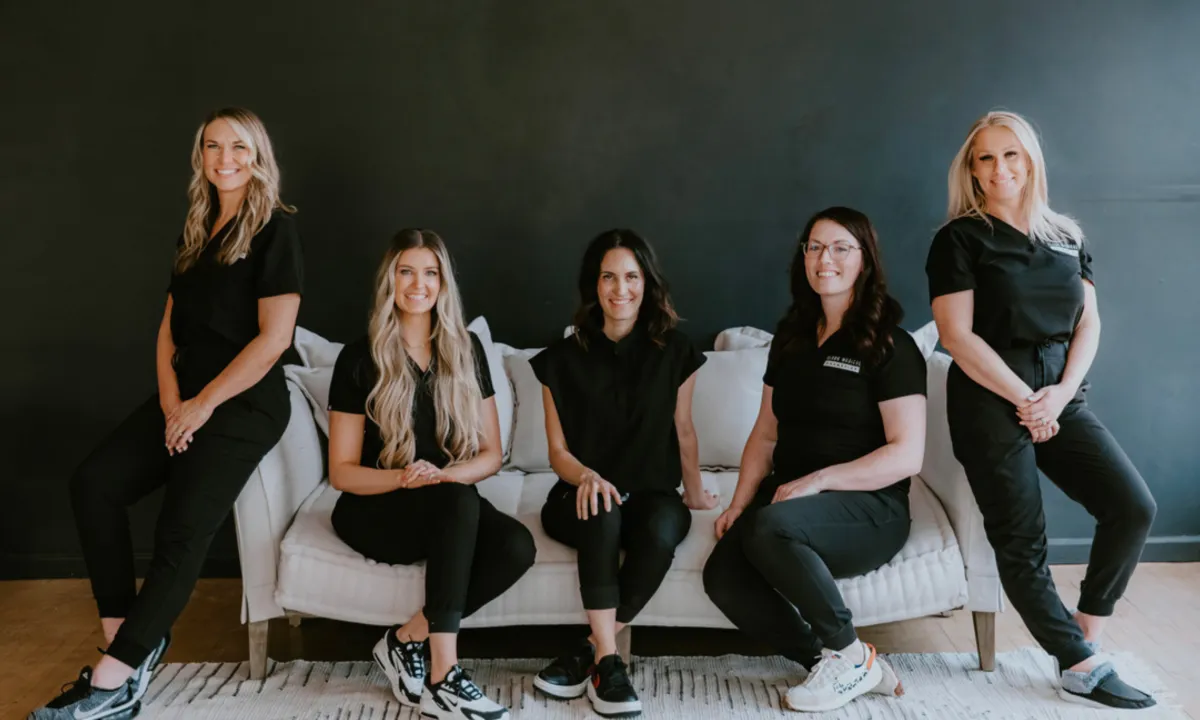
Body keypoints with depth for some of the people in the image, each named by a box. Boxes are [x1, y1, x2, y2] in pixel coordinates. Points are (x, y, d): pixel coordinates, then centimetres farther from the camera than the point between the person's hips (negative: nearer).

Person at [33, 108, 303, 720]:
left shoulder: (275, 230, -6)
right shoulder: (196, 231, 16)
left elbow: (274, 337, -13)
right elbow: (170, 326, 14)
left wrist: (203, 405, -12)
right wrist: (171, 399, -3)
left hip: (245, 402, -7)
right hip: (185, 397, 7)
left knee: (182, 529, -18)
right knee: (93, 483, -12)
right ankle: (130, 638, -7)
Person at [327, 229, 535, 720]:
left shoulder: (466, 350, 5)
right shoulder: (360, 358, -4)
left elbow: (491, 454, 4)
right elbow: (342, 472, -4)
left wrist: (442, 474, -18)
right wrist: (403, 479, -23)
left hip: (451, 505, 4)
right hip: (375, 508, -3)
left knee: (517, 545, -29)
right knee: (459, 501, -36)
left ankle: (406, 640, -14)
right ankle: (443, 677, -32)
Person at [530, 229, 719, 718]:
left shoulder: (673, 351, 2)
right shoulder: (564, 359, 0)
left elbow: (683, 430, 12)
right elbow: (558, 450, 0)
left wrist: (694, 492, 15)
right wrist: (587, 476, -20)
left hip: (653, 492, 1)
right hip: (583, 493, 0)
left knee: (660, 531, -35)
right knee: (603, 513, -37)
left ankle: (589, 652, -22)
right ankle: (607, 660, -30)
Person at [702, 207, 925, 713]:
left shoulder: (890, 345, -4)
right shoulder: (791, 338, 15)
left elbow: (908, 454, -12)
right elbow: (766, 434, 16)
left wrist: (817, 480, -18)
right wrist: (739, 503, 2)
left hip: (870, 507, -5)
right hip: (789, 499, 5)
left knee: (770, 527, -36)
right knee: (722, 577, -24)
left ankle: (851, 656, -14)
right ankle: (827, 661, -8)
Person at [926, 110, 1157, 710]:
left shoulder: (1068, 237, 12)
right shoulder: (960, 239, -4)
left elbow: (1089, 323, 8)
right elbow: (958, 336, -11)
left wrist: (1062, 392, -9)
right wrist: (1024, 398, -13)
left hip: (1061, 399, 5)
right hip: (992, 402, -5)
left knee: (1134, 506, -7)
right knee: (1021, 543, -1)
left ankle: (1085, 631, 10)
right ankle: (1082, 667, 11)